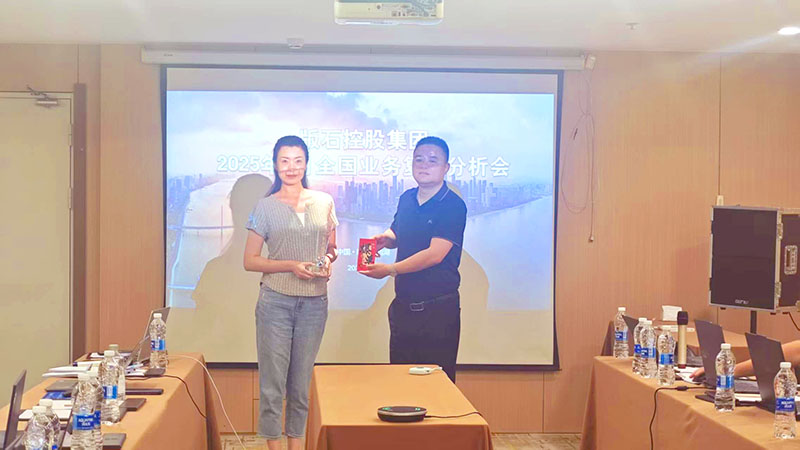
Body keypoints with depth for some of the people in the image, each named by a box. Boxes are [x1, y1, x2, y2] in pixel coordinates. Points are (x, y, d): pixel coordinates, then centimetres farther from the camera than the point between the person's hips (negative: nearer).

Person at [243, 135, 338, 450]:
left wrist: (327, 260, -5)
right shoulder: (266, 207, 0)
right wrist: (291, 265, -14)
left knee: (302, 381, 11)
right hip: (276, 302, -2)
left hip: (314, 302, 3)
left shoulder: (324, 203, 7)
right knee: (273, 381, 0)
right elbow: (249, 261, -1)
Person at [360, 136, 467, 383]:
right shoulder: (406, 199, 8)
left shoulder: (453, 206, -13)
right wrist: (385, 238, 1)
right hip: (403, 305, 7)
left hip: (439, 309, -6)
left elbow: (435, 254, -21)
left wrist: (391, 269, -23)